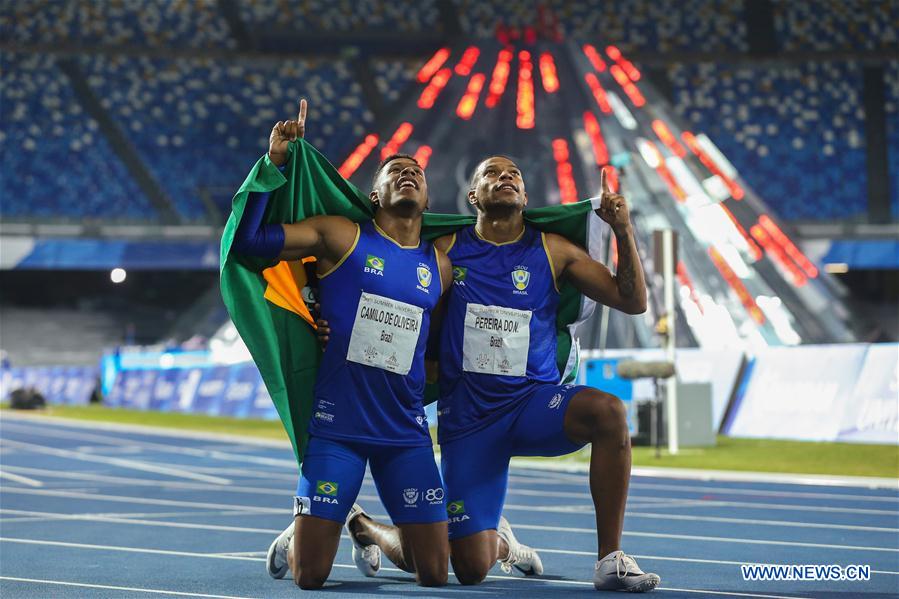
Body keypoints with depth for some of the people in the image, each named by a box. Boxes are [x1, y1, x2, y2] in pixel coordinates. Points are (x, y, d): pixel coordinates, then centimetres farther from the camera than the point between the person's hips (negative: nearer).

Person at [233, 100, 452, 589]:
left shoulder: (441, 268, 10)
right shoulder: (340, 236, -1)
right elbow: (246, 239, -11)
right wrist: (274, 162, -14)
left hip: (406, 434, 4)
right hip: (336, 427, -3)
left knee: (434, 575, 1)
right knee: (309, 577, -5)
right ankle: (294, 538, 31)